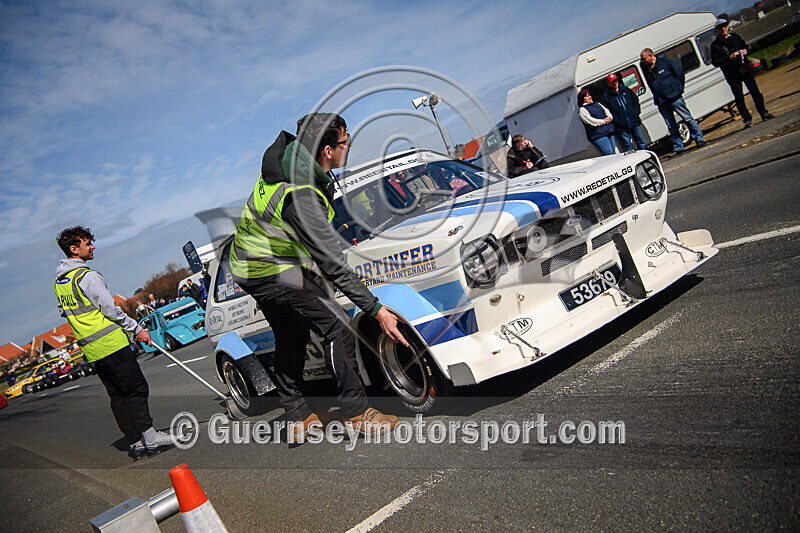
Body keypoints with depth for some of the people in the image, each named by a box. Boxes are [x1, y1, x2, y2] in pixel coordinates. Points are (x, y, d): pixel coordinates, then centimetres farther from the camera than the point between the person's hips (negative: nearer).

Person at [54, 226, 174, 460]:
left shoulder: (59, 281, 15)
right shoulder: (88, 276, -14)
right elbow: (110, 309, -16)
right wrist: (136, 329, -8)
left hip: (92, 350, 9)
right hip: (111, 344, -9)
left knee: (118, 395, 10)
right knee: (137, 388, -5)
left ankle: (135, 443, 10)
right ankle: (149, 438, -8)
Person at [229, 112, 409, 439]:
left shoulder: (287, 153, -6)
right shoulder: (302, 197, -32)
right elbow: (333, 265, -30)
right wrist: (376, 310, -26)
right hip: (273, 271, -10)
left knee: (291, 339, 18)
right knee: (338, 327, -11)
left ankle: (298, 418, 29)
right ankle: (355, 413, -3)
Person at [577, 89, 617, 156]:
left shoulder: (597, 104, 21)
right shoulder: (582, 109, -2)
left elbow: (607, 112, 18)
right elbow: (590, 121, -14)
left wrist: (609, 118, -4)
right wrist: (603, 121, -12)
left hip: (609, 131, 8)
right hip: (598, 135, -8)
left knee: (614, 152, 7)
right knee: (609, 153, -14)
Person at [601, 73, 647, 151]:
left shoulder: (626, 90, 10)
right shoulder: (606, 97, -2)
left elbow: (636, 100, 16)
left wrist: (636, 112, 2)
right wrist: (616, 120, -14)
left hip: (634, 122, 3)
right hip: (621, 127, -3)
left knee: (640, 142, 9)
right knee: (628, 145, -2)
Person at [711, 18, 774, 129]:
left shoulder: (735, 37, 9)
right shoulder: (715, 45, -4)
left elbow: (747, 47, 21)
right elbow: (715, 62, -10)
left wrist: (745, 51, -3)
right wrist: (730, 57, -18)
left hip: (745, 70, 4)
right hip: (732, 75, -3)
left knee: (756, 93, 7)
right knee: (739, 99, 0)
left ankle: (764, 113, 20)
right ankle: (747, 119, 7)